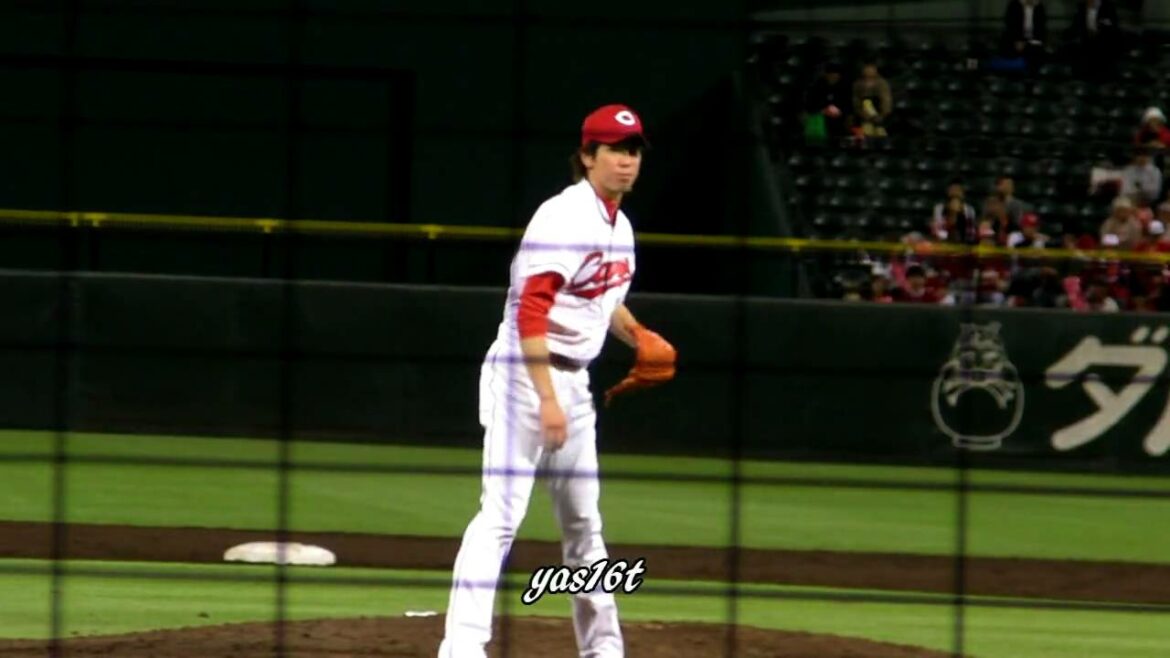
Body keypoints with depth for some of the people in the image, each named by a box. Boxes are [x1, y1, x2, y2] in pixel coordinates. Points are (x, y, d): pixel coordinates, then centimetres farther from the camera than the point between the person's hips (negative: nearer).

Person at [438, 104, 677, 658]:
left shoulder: (619, 226, 12)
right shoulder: (564, 218, -16)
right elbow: (530, 311, -23)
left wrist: (638, 336, 10)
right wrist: (546, 400, -28)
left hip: (574, 380, 9)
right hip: (525, 374, -9)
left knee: (583, 522, 16)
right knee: (502, 513, -16)